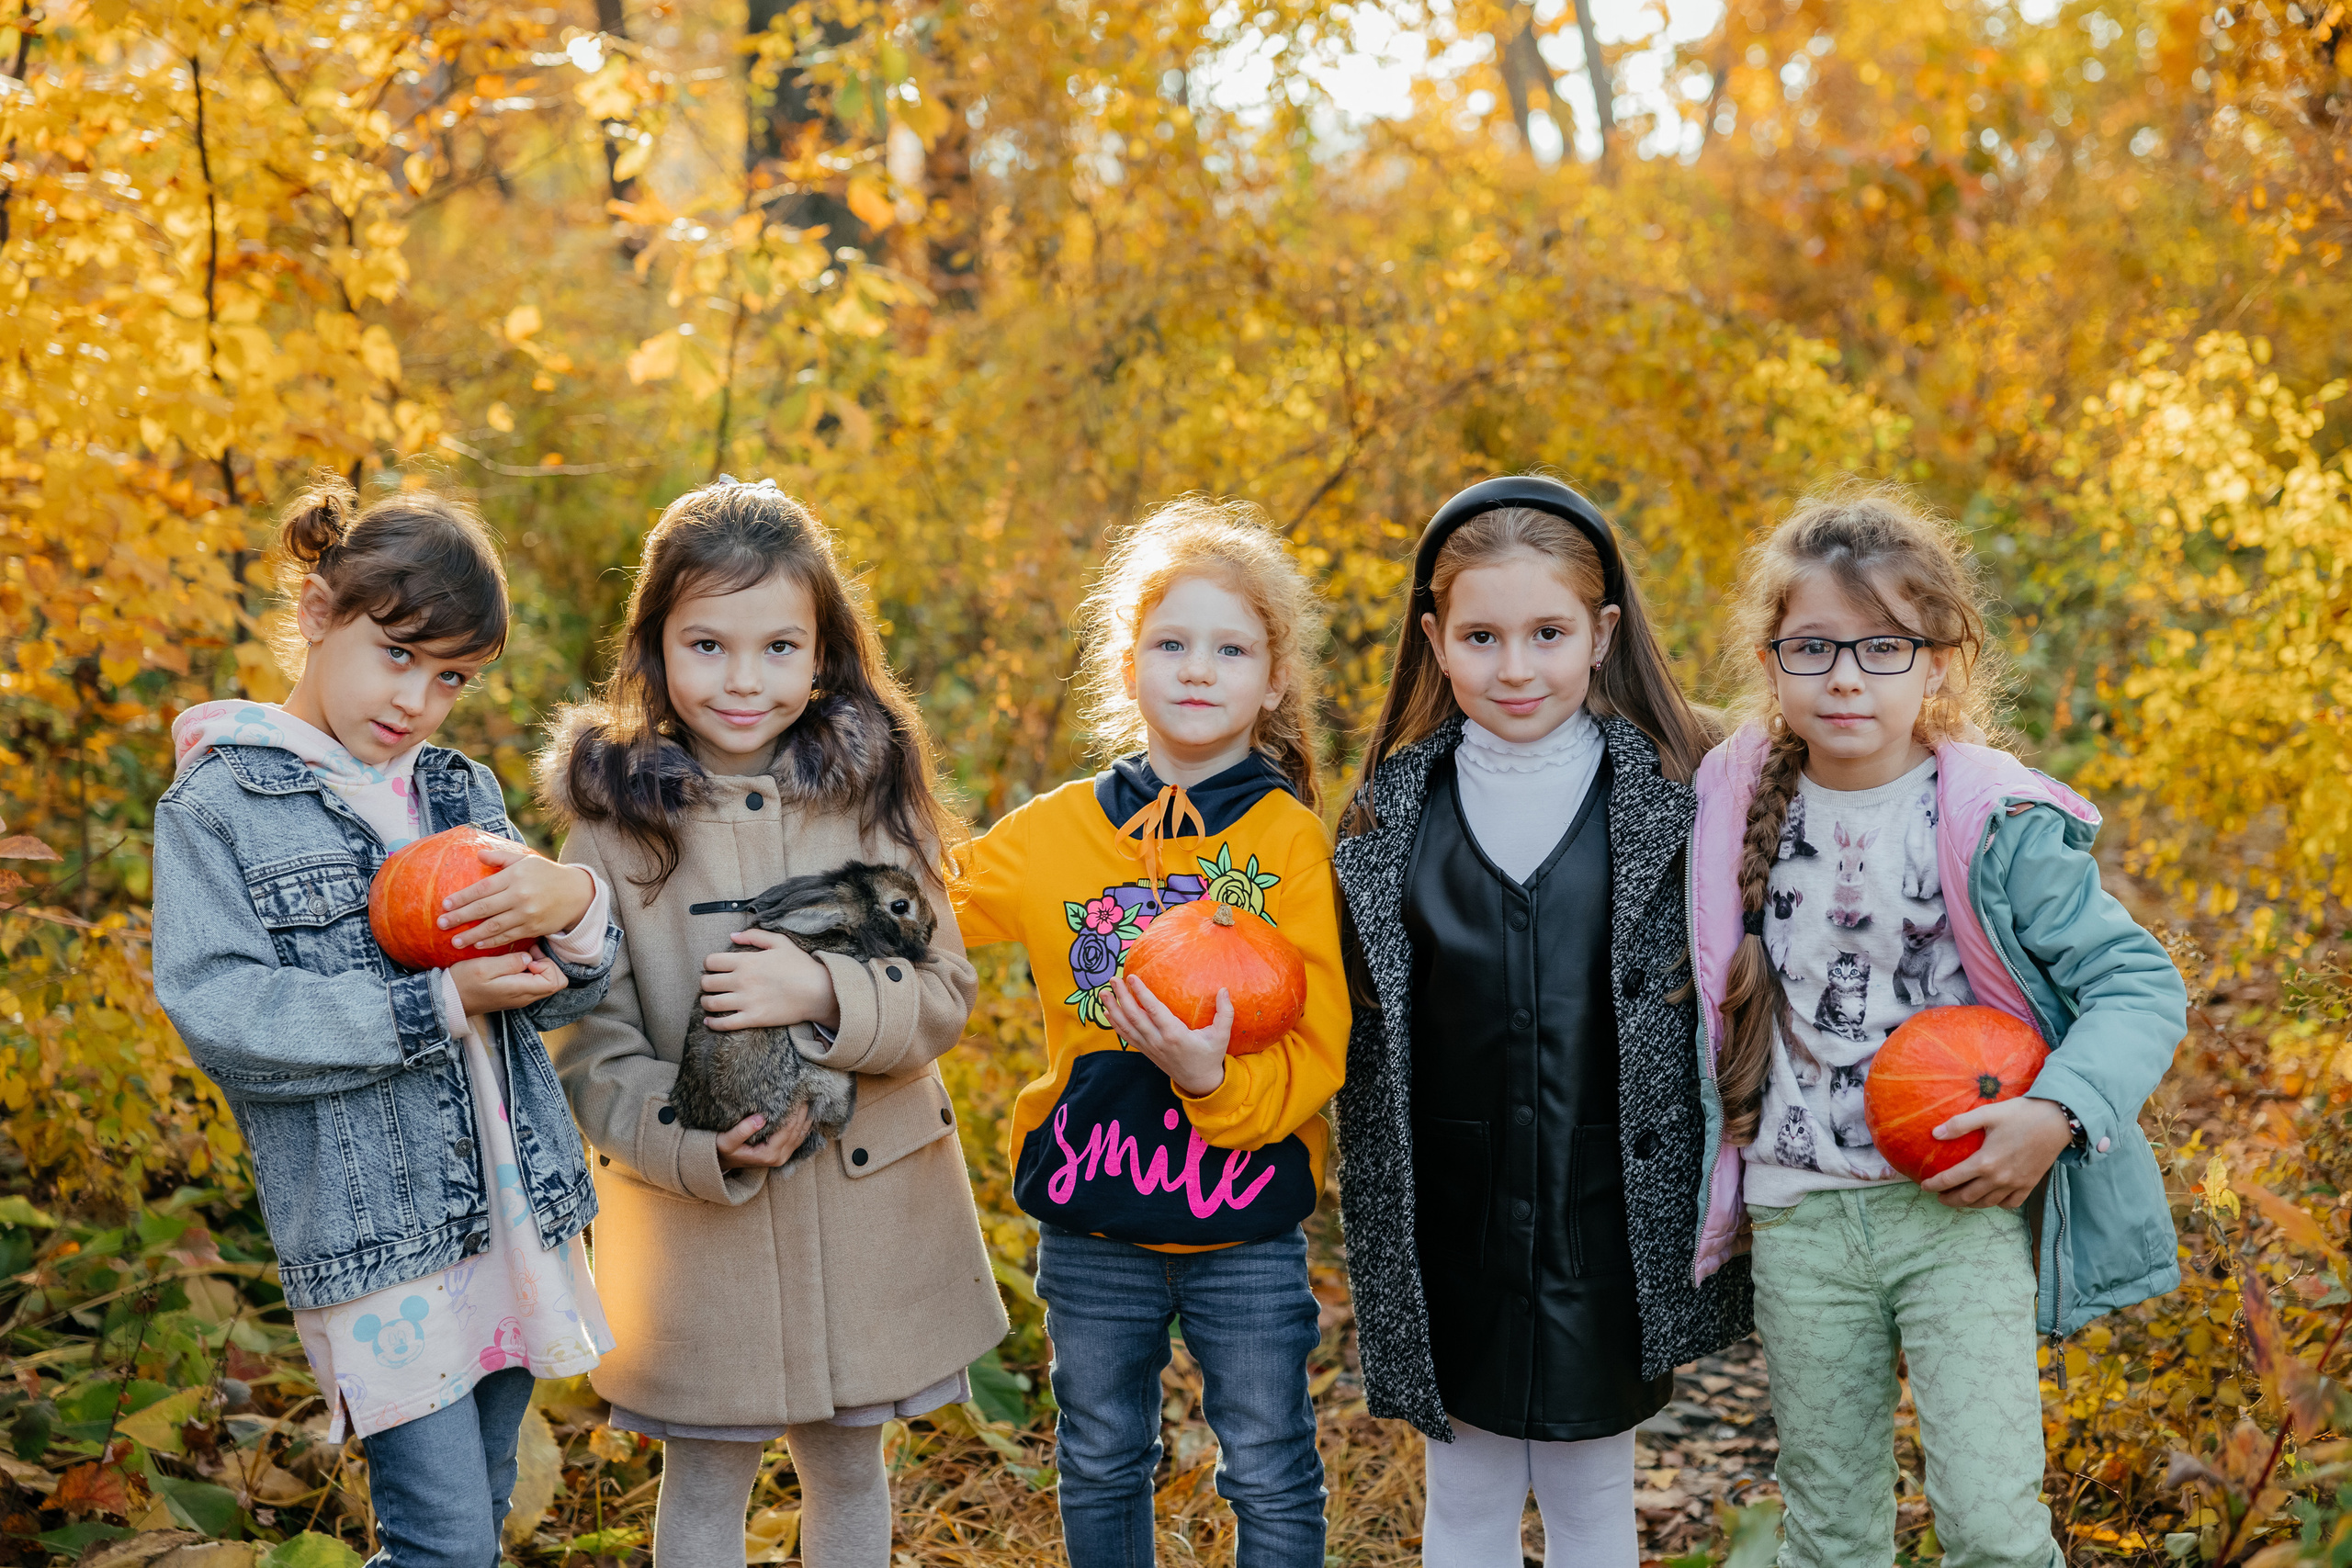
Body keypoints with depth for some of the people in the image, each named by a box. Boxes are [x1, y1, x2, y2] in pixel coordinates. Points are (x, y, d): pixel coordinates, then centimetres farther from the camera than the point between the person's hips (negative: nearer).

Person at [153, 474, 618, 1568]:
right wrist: (435, 1007, -17)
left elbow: (555, 996, 7)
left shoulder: (464, 793, 12)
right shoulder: (218, 807, -3)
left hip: (514, 1212, 6)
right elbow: (218, 1013, -14)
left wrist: (575, 907, -16)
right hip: (371, 1227, -5)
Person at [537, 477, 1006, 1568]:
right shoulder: (612, 814, -6)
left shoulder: (874, 791, -4)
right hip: (693, 1211, -1)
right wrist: (700, 1145, -20)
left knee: (849, 1464, 18)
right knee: (704, 1480, 13)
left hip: (870, 1203, 1)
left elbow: (945, 994, -5)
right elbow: (591, 1042, -5)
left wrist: (826, 998, -24)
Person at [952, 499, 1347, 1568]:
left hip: (1247, 1223, -2)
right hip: (1091, 1218, 3)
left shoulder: (1291, 839, -9)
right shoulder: (1057, 830, -2)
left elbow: (1318, 1046, -12)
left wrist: (1217, 1080, -29)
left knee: (1270, 1473, 10)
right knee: (1100, 1466, 18)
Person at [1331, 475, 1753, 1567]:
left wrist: (1708, 1227, -2)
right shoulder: (1392, 814, 1)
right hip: (1451, 1221, 1)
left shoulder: (1669, 803, -4)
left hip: (1605, 1221, -1)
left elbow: (1714, 1020, 0)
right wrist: (1373, 1226, 5)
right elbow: (1362, 1038, 6)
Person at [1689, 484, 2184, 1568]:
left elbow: (2140, 984, -8)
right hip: (1798, 1217, 3)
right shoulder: (1736, 807, 0)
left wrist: (2056, 1113, -22)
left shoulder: (1999, 825, -10)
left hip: (1963, 1205, -3)